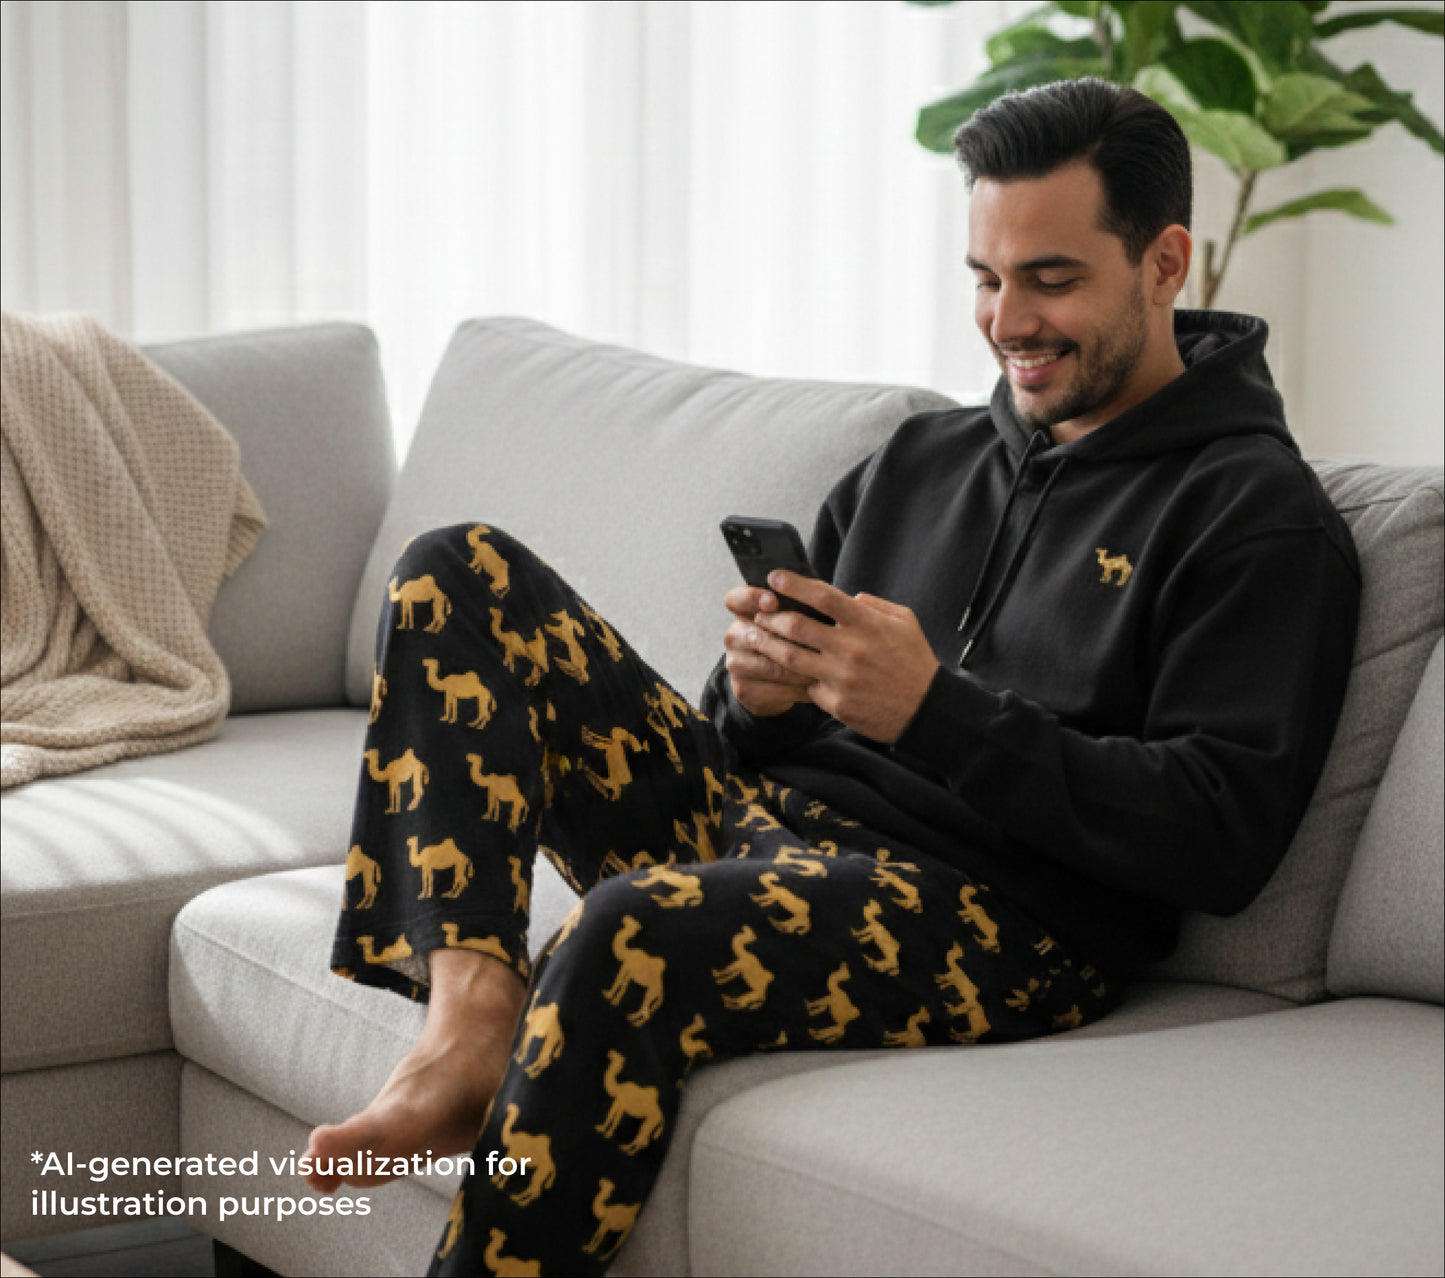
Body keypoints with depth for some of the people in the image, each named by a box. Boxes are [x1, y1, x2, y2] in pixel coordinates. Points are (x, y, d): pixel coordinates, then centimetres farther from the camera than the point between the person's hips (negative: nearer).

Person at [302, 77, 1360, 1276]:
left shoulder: (1259, 518, -2)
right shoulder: (922, 459, 20)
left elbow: (1222, 838, -14)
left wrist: (935, 711, -20)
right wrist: (756, 691, -6)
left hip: (997, 917, -8)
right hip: (758, 816, 8)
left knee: (632, 933, -37)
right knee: (462, 573, -1)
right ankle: (473, 1019, -18)